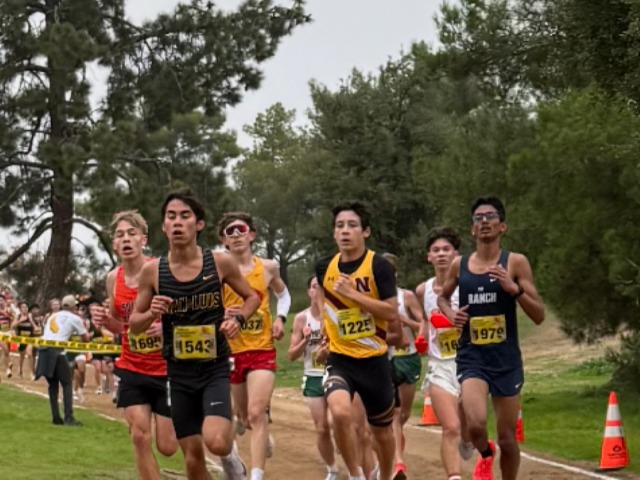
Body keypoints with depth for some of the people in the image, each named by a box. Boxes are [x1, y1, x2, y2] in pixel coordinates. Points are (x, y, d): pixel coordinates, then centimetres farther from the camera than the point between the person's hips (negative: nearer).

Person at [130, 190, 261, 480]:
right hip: (179, 372, 2)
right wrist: (152, 314, -16)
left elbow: (252, 297, 9)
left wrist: (238, 319, -11)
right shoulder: (152, 271, -4)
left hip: (215, 369, -2)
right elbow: (134, 326, 5)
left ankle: (231, 457, 12)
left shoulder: (220, 262, -8)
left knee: (216, 442, -24)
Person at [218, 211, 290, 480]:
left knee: (256, 414, -17)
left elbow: (283, 294, 22)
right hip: (230, 351, 1)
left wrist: (280, 318, 3)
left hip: (262, 350, -1)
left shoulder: (268, 267, 2)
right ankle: (265, 438, 50)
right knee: (245, 418, 15)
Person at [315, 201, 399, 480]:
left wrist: (353, 293, -22)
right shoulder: (325, 267, 1)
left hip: (373, 359, -2)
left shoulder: (379, 266, -12)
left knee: (381, 430, 13)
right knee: (340, 412, -27)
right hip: (339, 358, 2)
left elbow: (392, 314, -18)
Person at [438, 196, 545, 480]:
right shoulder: (459, 265, 4)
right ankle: (485, 456, 13)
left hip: (506, 359, 0)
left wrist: (515, 288, -20)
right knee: (476, 424, -22)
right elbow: (443, 297, 24)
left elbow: (539, 316, -4)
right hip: (471, 357, 0)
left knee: (507, 438, 7)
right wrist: (450, 313, 2)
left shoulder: (515, 263, -3)